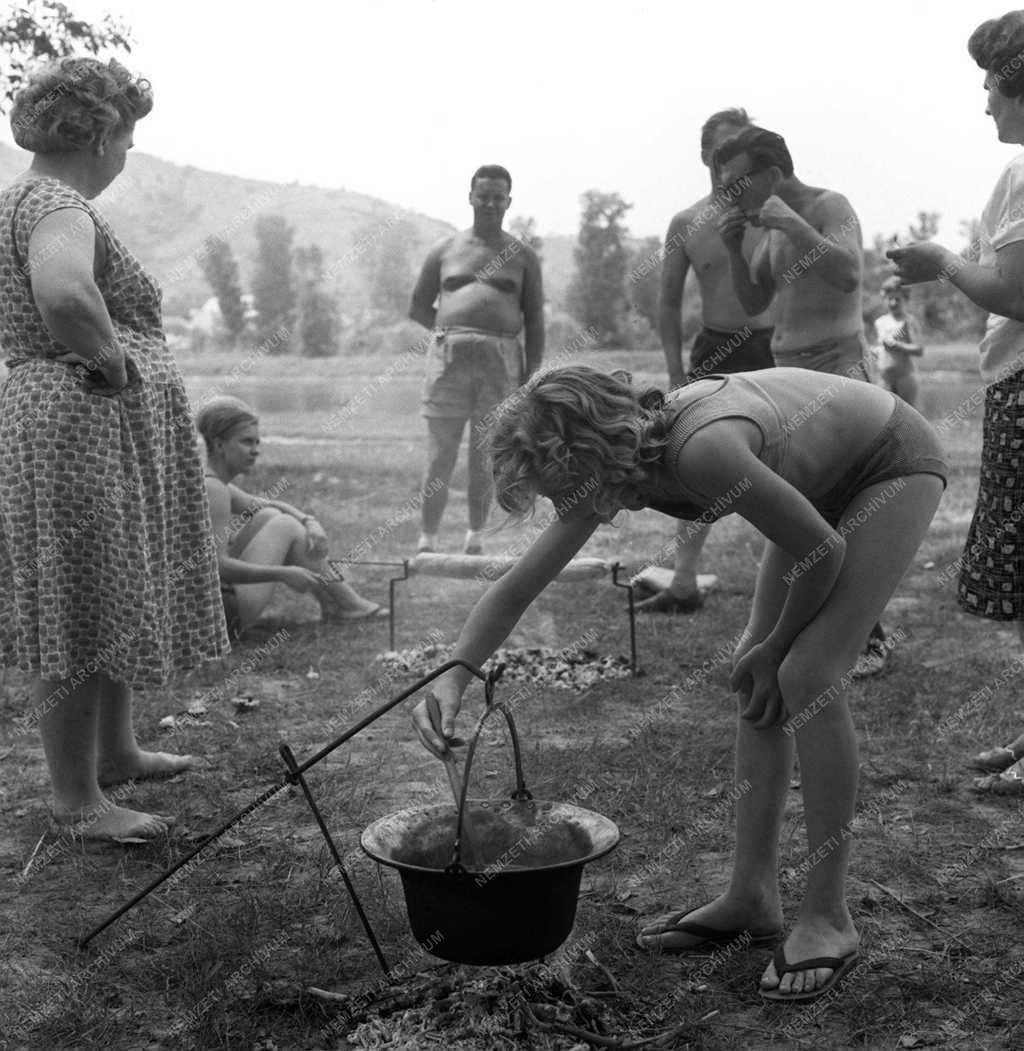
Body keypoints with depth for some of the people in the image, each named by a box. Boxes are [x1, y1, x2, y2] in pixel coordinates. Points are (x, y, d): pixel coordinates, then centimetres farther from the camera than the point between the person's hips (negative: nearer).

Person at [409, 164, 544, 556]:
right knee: (440, 456, -2)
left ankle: (476, 538, 16)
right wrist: (451, 329, 5)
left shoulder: (522, 256, 13)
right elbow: (418, 307, 18)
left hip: (501, 359, 0)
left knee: (485, 457, 4)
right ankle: (427, 539, 5)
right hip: (448, 357, 0)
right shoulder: (445, 249, 13)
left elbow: (535, 321, 10)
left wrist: (531, 376, 1)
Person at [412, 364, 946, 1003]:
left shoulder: (702, 449, -39)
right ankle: (753, 896, 13)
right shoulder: (610, 468, -14)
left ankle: (828, 918, -5)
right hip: (831, 476, 8)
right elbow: (514, 591, -8)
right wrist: (450, 680, -18)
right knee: (758, 678, 3)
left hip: (898, 465, -8)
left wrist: (775, 648, -12)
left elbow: (820, 551, -26)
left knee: (808, 675, -18)